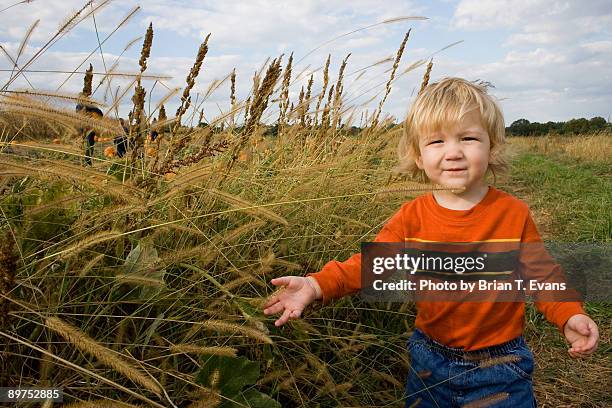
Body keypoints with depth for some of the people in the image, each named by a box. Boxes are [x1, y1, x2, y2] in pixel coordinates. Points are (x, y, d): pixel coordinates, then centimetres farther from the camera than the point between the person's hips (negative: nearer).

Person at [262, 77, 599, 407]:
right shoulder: (412, 217, -10)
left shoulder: (513, 213, -12)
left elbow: (540, 273, -2)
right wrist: (318, 285, -29)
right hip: (430, 361, 2)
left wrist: (569, 315, -19)